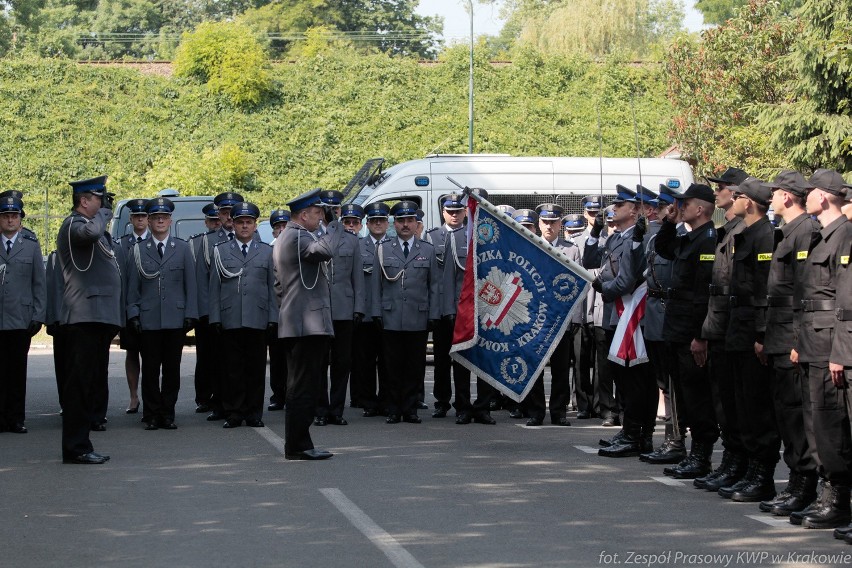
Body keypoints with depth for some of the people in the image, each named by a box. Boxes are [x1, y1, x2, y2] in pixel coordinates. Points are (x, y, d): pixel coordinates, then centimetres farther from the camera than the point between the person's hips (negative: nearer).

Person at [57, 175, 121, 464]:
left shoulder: (93, 226, 22)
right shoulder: (73, 225, -8)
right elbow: (91, 232, -30)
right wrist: (104, 213, -12)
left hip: (100, 318, 10)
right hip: (85, 317, -10)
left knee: (92, 383, 12)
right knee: (81, 383, -9)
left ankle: (79, 446, 17)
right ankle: (76, 448, -8)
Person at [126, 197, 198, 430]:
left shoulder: (182, 248, 9)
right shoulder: (139, 250, 8)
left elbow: (190, 284, 7)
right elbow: (133, 286, 8)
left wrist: (190, 314, 0)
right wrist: (133, 314, -1)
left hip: (175, 319, 0)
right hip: (148, 320, 0)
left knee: (172, 369, 3)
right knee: (150, 369, 1)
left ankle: (167, 414, 11)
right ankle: (151, 415, 9)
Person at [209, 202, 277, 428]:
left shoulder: (266, 252, 13)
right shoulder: (221, 251, 10)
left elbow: (272, 288, 10)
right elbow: (215, 288, 7)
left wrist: (273, 318, 3)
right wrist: (215, 318, 0)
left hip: (258, 320, 1)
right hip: (230, 321, -1)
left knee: (256, 368, 2)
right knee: (233, 368, 1)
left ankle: (254, 412, 9)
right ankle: (233, 412, 7)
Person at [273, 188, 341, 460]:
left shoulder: (285, 237, 20)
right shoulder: (298, 236, -14)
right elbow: (324, 250, -33)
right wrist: (334, 224, -17)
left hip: (295, 324, 11)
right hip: (308, 323, -11)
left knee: (300, 387, 13)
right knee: (303, 387, -9)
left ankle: (297, 445, 18)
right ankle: (298, 446, -7)